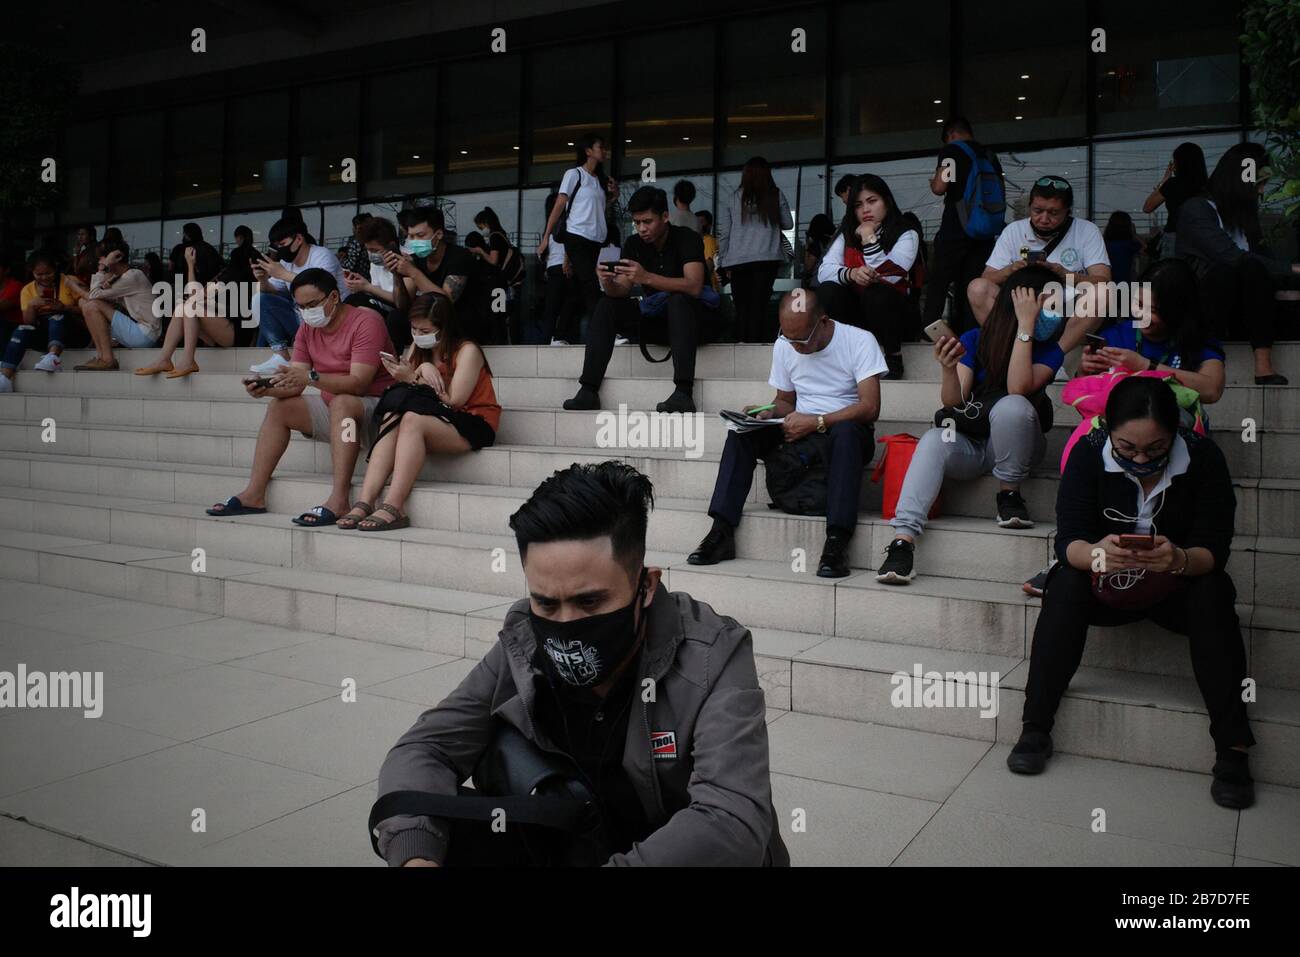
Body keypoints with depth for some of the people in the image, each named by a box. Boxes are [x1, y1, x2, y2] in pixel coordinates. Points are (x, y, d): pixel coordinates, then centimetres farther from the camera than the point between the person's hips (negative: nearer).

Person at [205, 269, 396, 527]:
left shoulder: (365, 321, -16)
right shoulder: (308, 329, 8)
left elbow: (358, 383, -28)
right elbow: (294, 386, 2)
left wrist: (311, 377, -38)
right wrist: (267, 387, -19)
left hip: (376, 407, -9)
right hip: (334, 409, 9)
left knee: (341, 402, -37)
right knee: (278, 407, 5)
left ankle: (338, 500, -43)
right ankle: (254, 495, 1)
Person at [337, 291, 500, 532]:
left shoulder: (467, 350, -6)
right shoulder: (419, 347, 14)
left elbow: (454, 400, -16)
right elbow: (403, 388, 1)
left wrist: (414, 379, -15)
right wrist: (422, 369, -17)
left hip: (471, 426, -6)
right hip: (432, 417, 6)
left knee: (412, 419, -33)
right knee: (391, 420, -24)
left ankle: (393, 507, -41)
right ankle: (365, 502, -36)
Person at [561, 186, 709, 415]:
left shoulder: (687, 239, -14)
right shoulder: (633, 244, 1)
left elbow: (694, 287, -29)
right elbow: (621, 292, -4)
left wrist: (647, 278, -40)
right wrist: (609, 283, -29)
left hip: (685, 318, -5)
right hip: (653, 320, 5)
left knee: (678, 300, -35)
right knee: (606, 305, -14)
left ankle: (683, 392, -46)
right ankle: (588, 390, -23)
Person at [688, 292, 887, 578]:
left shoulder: (859, 341, -10)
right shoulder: (784, 346, 6)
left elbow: (870, 408, -17)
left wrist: (817, 422, -24)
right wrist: (770, 413, -6)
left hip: (846, 430, -4)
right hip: (799, 431, 5)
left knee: (846, 431, -40)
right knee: (741, 432, -19)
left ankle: (837, 541, -46)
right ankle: (721, 532, -24)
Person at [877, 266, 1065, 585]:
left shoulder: (1050, 351, -1)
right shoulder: (974, 339, 1)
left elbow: (1018, 388, -22)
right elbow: (954, 403, -7)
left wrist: (1025, 324, -20)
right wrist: (948, 369, -28)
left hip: (1014, 447, -1)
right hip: (968, 442, 1)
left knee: (1011, 406, -34)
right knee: (934, 441, -34)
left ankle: (1009, 495, -13)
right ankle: (903, 541, -44)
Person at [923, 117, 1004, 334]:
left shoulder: (952, 150, -3)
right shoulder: (990, 155, 16)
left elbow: (939, 187, -13)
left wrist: (932, 182, 8)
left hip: (955, 228, -6)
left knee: (938, 281, -2)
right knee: (972, 284, 7)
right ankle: (968, 331, 5)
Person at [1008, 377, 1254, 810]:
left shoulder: (1203, 458, -16)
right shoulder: (1088, 454, -15)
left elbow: (1214, 550, -20)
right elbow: (1068, 539, -22)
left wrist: (1180, 560, -45)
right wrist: (1096, 554, -46)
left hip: (1177, 587, 0)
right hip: (1106, 585, 0)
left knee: (1213, 594, -30)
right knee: (1066, 584, -29)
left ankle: (1232, 748, -28)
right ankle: (1035, 728, -27)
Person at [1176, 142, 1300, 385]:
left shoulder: (1243, 213, 17)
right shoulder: (1197, 210, -7)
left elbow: (1260, 258, 15)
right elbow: (1232, 258, -20)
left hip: (1235, 310, 5)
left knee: (1254, 270, -26)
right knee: (1225, 271, -33)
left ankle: (1264, 365, -37)